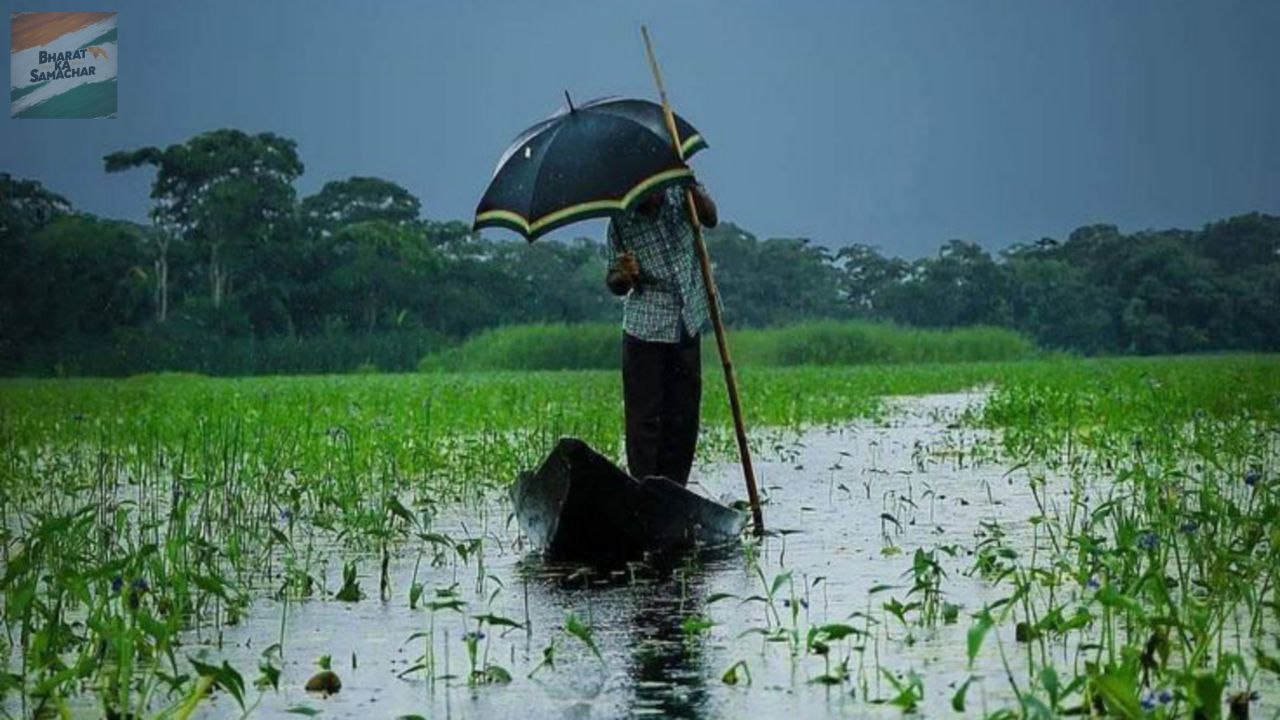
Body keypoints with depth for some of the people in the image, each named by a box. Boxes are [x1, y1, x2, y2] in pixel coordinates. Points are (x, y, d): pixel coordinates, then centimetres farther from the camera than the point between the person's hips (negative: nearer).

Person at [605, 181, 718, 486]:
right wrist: (623, 275, -22)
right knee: (644, 416, -6)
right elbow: (614, 285, 1)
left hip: (687, 327, 3)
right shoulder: (621, 222, -7)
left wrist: (691, 186, -35)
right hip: (645, 329, -3)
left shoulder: (679, 194, -2)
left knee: (683, 416, 7)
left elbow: (709, 218, -20)